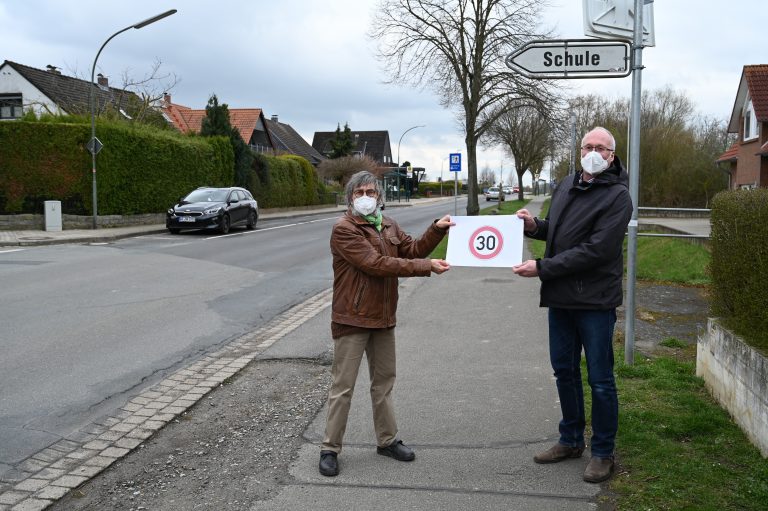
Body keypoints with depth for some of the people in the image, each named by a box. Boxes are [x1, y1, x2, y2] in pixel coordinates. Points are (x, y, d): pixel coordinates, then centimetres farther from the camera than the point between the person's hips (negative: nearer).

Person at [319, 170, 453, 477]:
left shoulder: (388, 226, 10)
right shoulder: (344, 230, -15)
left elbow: (412, 250, 11)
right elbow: (376, 264, -23)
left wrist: (436, 230, -5)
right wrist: (426, 267, -23)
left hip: (383, 318, 7)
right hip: (352, 320, -7)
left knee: (384, 381, 17)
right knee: (343, 386, 0)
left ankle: (387, 440, 31)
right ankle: (330, 448, 13)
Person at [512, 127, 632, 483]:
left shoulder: (617, 196, -12)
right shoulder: (565, 187, 10)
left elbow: (595, 250, -21)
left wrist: (542, 268, -21)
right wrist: (534, 225, 0)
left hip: (595, 300, -7)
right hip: (560, 297, 7)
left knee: (600, 380, 4)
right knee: (564, 371, 16)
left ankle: (603, 453, 19)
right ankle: (571, 440, 32)